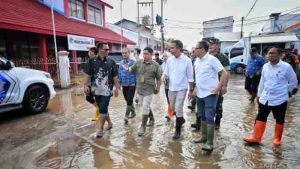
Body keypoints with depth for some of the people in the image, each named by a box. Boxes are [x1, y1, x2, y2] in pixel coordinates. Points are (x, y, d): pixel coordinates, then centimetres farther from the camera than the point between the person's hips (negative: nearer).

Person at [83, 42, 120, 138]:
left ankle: (101, 129, 11)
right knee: (103, 109, 14)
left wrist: (117, 88, 3)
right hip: (97, 90, 2)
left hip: (107, 90, -2)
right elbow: (87, 75, 1)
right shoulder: (92, 61, 0)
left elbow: (115, 77, 4)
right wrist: (85, 85, -9)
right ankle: (109, 123, 37)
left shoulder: (111, 62, 0)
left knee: (102, 109, -4)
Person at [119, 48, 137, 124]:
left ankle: (126, 116, 3)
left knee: (129, 100, -8)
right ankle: (133, 112, 32)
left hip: (132, 84, -5)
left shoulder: (133, 62, -9)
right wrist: (119, 83, 11)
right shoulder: (121, 63, 6)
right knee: (127, 100, 14)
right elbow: (120, 74, 12)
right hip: (124, 85, 6)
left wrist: (137, 84, -10)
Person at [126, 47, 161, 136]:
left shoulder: (155, 65, -8)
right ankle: (152, 118, 45)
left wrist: (157, 89, 4)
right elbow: (132, 69, 11)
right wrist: (128, 69, -13)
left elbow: (158, 79, -1)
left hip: (149, 90, -4)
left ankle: (143, 127, 9)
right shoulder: (138, 62, -1)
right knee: (146, 106, 20)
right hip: (140, 89, 5)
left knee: (145, 108, -3)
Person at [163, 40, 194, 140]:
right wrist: (164, 76, -16)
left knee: (178, 109, -4)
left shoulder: (187, 60, -10)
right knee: (173, 108, 18)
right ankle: (181, 120, 46)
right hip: (171, 88, 5)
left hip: (181, 89, -5)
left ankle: (178, 131, 12)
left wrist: (191, 90, -5)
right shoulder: (170, 60, 2)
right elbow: (166, 72, 8)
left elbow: (190, 77, -6)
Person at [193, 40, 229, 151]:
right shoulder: (197, 61, 9)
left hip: (210, 94, -8)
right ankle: (204, 137, 31)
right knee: (202, 116, 16)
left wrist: (219, 87, -20)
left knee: (209, 118, -5)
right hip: (199, 93, 8)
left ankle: (210, 143, 2)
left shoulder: (212, 59, -13)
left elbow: (224, 74, -15)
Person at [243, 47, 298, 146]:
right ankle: (256, 138, 15)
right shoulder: (265, 66, 2)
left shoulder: (286, 67, -12)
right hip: (265, 98, 4)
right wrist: (259, 94, 13)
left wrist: (285, 91, 3)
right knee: (260, 118, 6)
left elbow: (293, 82, 0)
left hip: (280, 99, -4)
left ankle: (277, 139, 31)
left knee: (279, 120, 13)